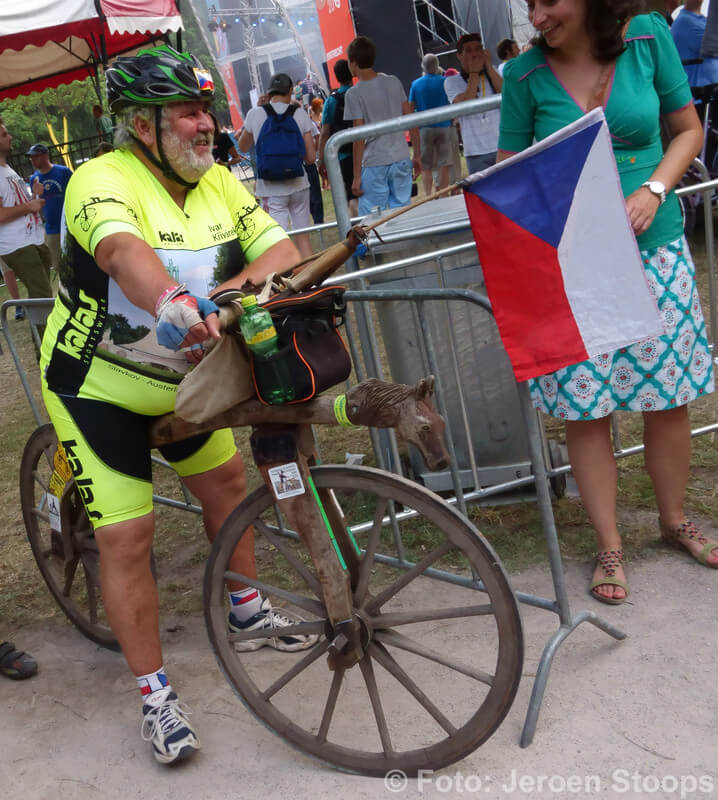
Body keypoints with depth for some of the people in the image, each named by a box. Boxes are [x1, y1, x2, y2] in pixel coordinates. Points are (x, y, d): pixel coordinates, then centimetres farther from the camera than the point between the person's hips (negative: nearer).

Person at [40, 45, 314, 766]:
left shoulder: (219, 184, -2)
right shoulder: (102, 179, -22)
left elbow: (281, 249, -13)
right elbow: (123, 250, -44)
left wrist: (238, 287, -33)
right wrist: (171, 302, -63)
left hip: (178, 375, 7)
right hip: (97, 385, -7)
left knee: (225, 478, 16)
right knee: (127, 538, -6)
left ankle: (247, 613, 39)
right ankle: (155, 695, 9)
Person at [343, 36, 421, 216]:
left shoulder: (354, 94, -9)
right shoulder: (394, 82, 5)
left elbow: (359, 137, -11)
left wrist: (357, 177, -8)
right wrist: (416, 155, 15)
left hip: (374, 165, -5)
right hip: (402, 160, 5)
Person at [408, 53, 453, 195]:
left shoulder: (416, 84, 0)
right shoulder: (444, 81, -2)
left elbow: (411, 107, 4)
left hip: (424, 128, 0)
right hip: (443, 126, 0)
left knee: (426, 167, 5)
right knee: (443, 166, 4)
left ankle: (428, 196, -2)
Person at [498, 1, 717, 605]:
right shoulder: (525, 74, -4)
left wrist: (654, 190, -11)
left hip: (655, 249, 1)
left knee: (669, 398, 10)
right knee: (586, 411, 2)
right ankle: (610, 548, 19)